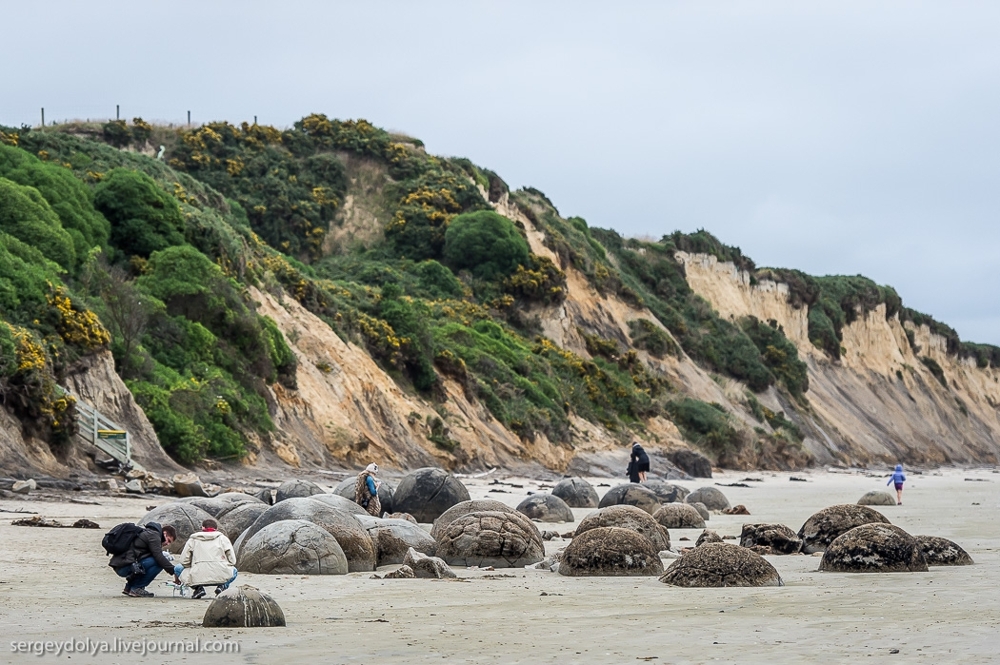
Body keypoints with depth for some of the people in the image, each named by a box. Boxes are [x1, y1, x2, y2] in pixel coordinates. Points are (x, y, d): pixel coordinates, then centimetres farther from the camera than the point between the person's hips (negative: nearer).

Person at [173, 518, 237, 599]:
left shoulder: (193, 539, 15)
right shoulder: (222, 538, 15)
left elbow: (184, 560, 8)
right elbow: (232, 560, 10)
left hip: (198, 577, -1)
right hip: (220, 577, 1)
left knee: (177, 568, 27)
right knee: (233, 570, 36)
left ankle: (198, 587, 4)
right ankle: (222, 586, 3)